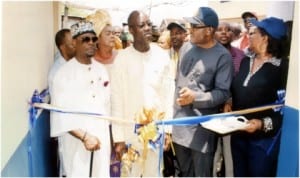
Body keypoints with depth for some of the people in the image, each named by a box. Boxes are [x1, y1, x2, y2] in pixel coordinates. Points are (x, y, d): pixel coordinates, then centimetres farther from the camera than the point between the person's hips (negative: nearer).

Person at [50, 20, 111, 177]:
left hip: (101, 139, 5)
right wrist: (84, 136, -18)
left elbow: (106, 104, 9)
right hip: (76, 142, -4)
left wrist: (105, 136, 10)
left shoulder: (101, 70, 5)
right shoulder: (64, 73, -10)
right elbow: (60, 114, -13)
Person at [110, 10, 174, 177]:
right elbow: (117, 99, -7)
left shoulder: (162, 55, -1)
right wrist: (118, 137, -8)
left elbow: (168, 93, 4)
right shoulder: (123, 58, -9)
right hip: (132, 130, -2)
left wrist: (168, 128, 2)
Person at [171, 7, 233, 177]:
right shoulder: (188, 48, 6)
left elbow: (223, 92, -13)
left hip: (202, 126, -6)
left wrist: (195, 97, -22)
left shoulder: (222, 56, -11)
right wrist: (173, 109, 14)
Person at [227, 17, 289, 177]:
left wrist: (264, 124, -26)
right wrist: (228, 104, -2)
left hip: (264, 139, -6)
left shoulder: (283, 67, -13)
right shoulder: (246, 61, 7)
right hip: (239, 135, 6)